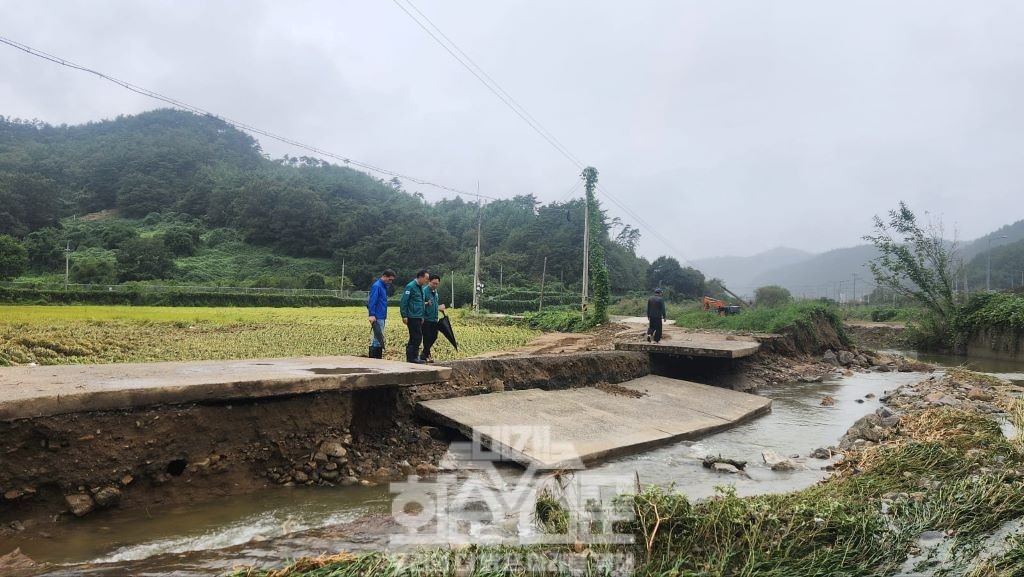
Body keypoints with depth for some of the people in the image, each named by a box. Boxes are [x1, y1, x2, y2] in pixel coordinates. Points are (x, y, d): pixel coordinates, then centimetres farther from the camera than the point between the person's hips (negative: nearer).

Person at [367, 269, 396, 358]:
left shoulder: (384, 286, 16)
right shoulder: (376, 286, -12)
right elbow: (372, 301, -19)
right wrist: (372, 315, -26)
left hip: (382, 317, 10)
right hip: (377, 317, -10)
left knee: (380, 339, 12)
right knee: (375, 339, -9)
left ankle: (379, 359, 18)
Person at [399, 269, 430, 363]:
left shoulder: (420, 287, 16)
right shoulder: (410, 286, -12)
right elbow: (404, 302, -15)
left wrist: (422, 316, 21)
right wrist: (404, 316, -17)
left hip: (418, 317, 9)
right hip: (412, 317, -9)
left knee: (414, 338, 12)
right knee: (417, 338, -8)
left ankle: (411, 357, 18)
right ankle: (412, 357, -1)